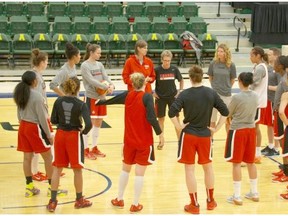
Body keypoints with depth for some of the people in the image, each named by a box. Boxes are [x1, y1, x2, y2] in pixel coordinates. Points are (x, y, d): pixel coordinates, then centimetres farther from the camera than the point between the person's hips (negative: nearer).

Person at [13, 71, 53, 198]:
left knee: (27, 157, 11)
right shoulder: (37, 96, -19)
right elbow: (42, 117, -17)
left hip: (23, 127, 7)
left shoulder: (20, 94, 4)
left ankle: (29, 186, 17)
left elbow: (19, 113, 11)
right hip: (35, 127, -7)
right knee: (48, 157, 4)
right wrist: (49, 134, -10)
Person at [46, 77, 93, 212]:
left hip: (60, 135, 4)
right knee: (77, 169, 11)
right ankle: (79, 200, 24)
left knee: (57, 168, 12)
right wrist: (84, 131, -2)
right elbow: (88, 124, -22)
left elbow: (53, 120, 2)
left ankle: (52, 201, 12)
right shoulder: (81, 104, -15)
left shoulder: (58, 101, -4)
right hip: (74, 136, -3)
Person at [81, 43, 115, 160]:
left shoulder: (100, 64, 10)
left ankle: (94, 148, 23)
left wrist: (111, 85, -21)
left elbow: (106, 77, 1)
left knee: (98, 123, 12)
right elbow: (91, 81, -19)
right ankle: (86, 150, 6)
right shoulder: (85, 65, -9)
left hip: (101, 97, 7)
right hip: (91, 97, -6)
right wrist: (106, 87, -25)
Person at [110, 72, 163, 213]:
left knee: (125, 169, 20)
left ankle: (119, 199, 30)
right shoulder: (147, 97, -15)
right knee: (139, 173, 2)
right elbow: (151, 118, -23)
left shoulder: (128, 95, 2)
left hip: (129, 140, 5)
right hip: (144, 141, -5)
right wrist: (159, 133, -10)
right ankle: (135, 204, 6)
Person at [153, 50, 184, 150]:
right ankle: (161, 141, 17)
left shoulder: (174, 69, -5)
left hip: (172, 97, 1)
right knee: (161, 119, 6)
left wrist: (180, 91, 1)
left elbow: (181, 80, 11)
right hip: (160, 98, -1)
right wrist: (152, 92, -4)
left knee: (176, 118, 3)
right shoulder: (157, 70, -10)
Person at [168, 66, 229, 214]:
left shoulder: (185, 94, -10)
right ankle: (210, 201, 29)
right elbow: (225, 112, -3)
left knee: (189, 169, 6)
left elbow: (172, 112, -20)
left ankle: (194, 205, 11)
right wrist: (216, 128, 3)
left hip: (188, 135, -2)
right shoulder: (211, 93, -2)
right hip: (205, 135, 3)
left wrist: (179, 127, -7)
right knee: (208, 167, 19)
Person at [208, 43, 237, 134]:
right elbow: (210, 78, 6)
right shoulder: (213, 63, -6)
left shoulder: (231, 65, -8)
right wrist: (216, 87, 10)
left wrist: (227, 88, 9)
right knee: (212, 118, 10)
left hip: (226, 94, -1)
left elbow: (232, 80, 4)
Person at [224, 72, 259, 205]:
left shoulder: (236, 97, -17)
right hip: (251, 129, 6)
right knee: (251, 162, 16)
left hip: (238, 130, -6)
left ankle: (237, 197, 5)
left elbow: (228, 114, -4)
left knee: (236, 163, 1)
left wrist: (233, 119, 17)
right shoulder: (255, 96, 1)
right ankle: (254, 193, 25)